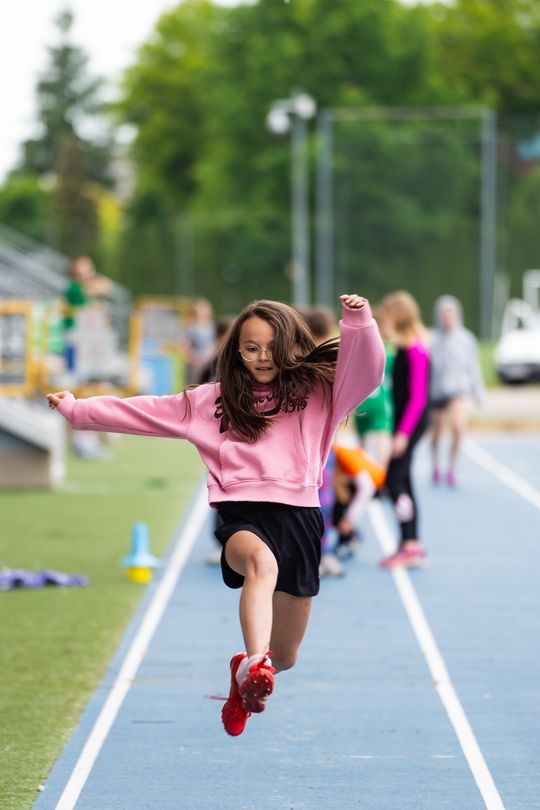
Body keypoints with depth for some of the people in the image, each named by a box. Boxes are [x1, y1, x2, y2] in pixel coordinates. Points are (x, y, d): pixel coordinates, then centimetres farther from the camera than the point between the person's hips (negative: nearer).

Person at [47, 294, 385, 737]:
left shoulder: (319, 391, 11)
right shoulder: (215, 400, 16)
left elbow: (366, 368, -5)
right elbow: (148, 412, 19)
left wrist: (358, 321, -23)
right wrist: (77, 409, 18)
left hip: (299, 515, 1)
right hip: (241, 515, -1)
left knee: (285, 656, 11)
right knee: (261, 561, -41)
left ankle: (246, 673, 47)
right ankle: (254, 665, -59)